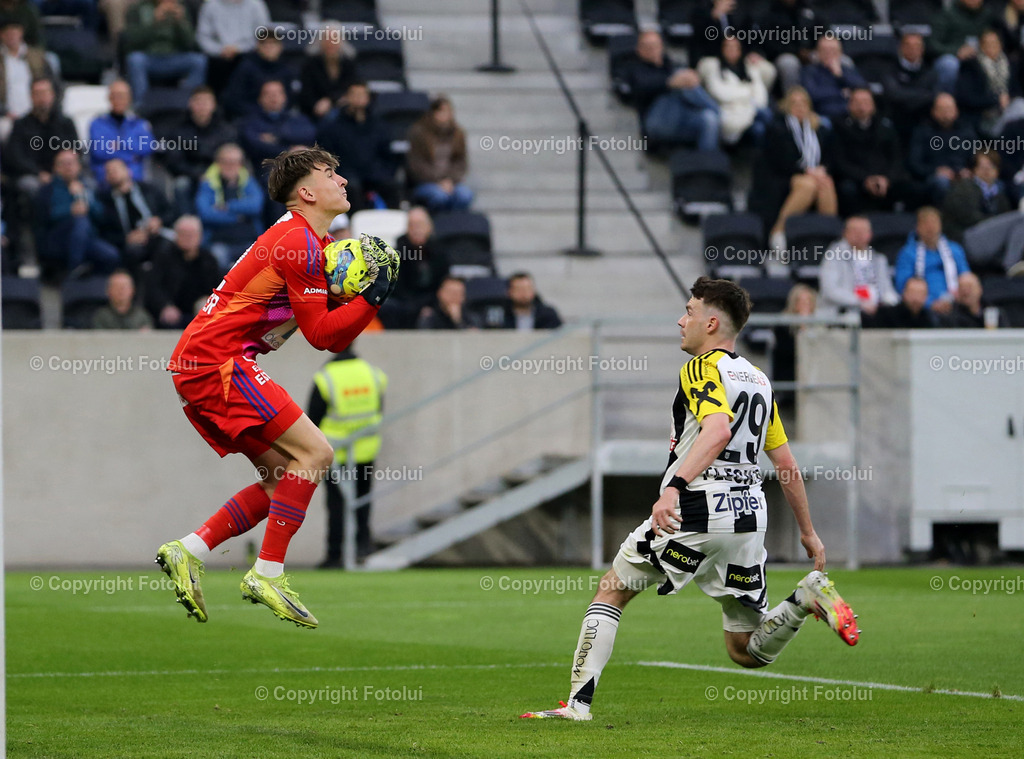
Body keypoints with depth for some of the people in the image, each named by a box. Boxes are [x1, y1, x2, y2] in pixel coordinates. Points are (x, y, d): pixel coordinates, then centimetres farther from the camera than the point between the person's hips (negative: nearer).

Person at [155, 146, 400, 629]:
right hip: (217, 360, -10)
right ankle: (268, 575, -14)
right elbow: (321, 334, -13)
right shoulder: (299, 243, -11)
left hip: (196, 367, 10)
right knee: (314, 454, -13)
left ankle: (187, 553, 5)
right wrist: (373, 298, -14)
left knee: (284, 481, 9)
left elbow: (333, 338, 17)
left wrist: (365, 296, 3)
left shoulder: (312, 241, 21)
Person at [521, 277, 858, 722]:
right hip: (749, 517, 7)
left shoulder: (703, 368, -5)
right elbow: (786, 463, 20)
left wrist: (675, 487, -36)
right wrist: (808, 532, 26)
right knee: (747, 652, 11)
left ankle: (578, 702, 0)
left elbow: (717, 430, -25)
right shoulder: (757, 380, 19)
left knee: (612, 590, 9)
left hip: (697, 510, -7)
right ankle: (807, 597, -14)